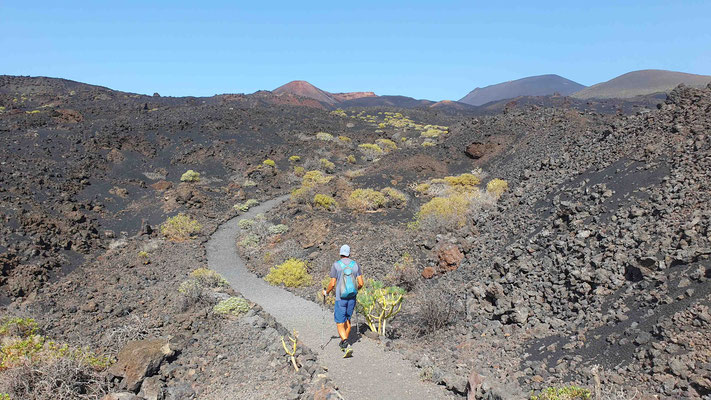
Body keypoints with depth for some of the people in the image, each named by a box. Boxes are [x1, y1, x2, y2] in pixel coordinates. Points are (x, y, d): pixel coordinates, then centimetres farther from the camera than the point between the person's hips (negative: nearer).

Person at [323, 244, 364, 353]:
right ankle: (344, 342, 30)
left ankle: (345, 343, -18)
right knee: (347, 319, 21)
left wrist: (326, 292, 9)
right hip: (352, 298, 4)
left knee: (340, 323, 0)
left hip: (340, 298, -4)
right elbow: (361, 283, -2)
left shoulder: (336, 265, -7)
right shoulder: (356, 265, 1)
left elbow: (332, 284, -9)